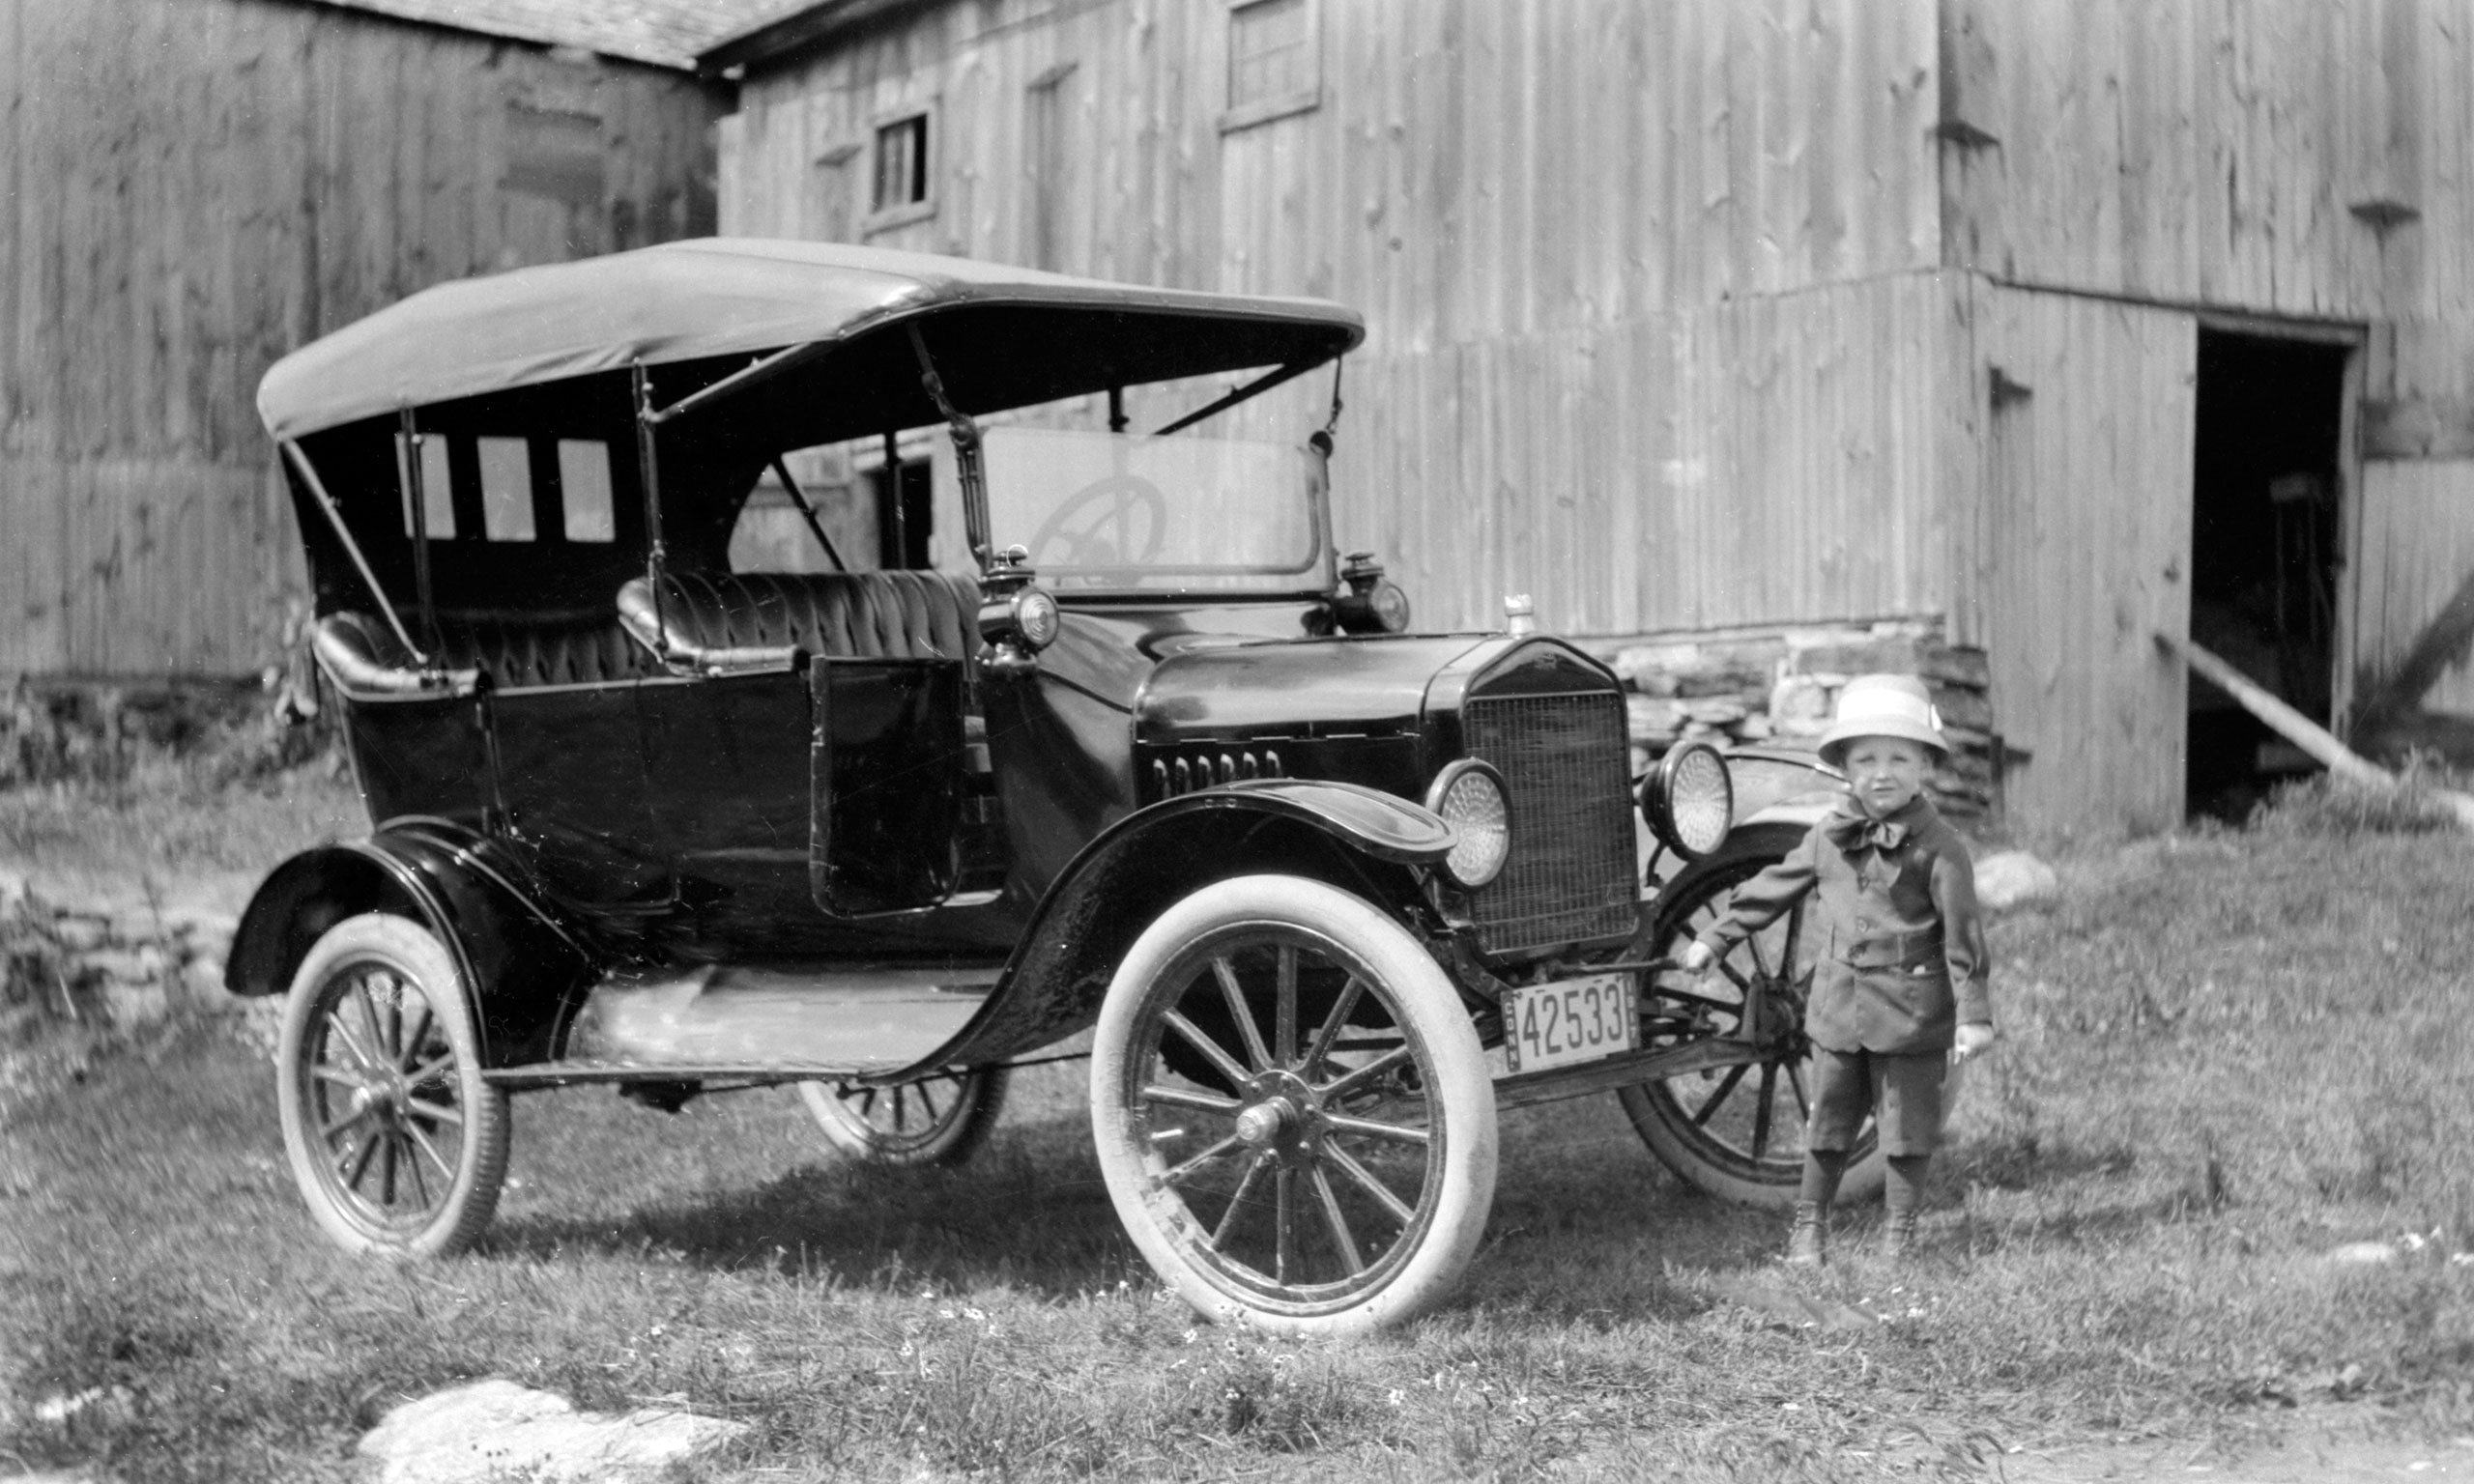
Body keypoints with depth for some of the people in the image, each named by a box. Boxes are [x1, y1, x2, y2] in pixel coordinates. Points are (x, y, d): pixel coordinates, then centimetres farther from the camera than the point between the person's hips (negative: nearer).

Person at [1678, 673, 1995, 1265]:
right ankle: (1809, 1224, 28)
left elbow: (1963, 936, -10)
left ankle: (1900, 1231, 21)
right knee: (1828, 1122, 15)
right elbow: (1772, 890, 15)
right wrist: (1716, 939, 18)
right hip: (1838, 1006, 4)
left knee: (1908, 1125, 7)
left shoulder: (1938, 847, -11)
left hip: (1911, 1012, -4)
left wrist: (1973, 1015, -12)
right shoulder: (1828, 836, 4)